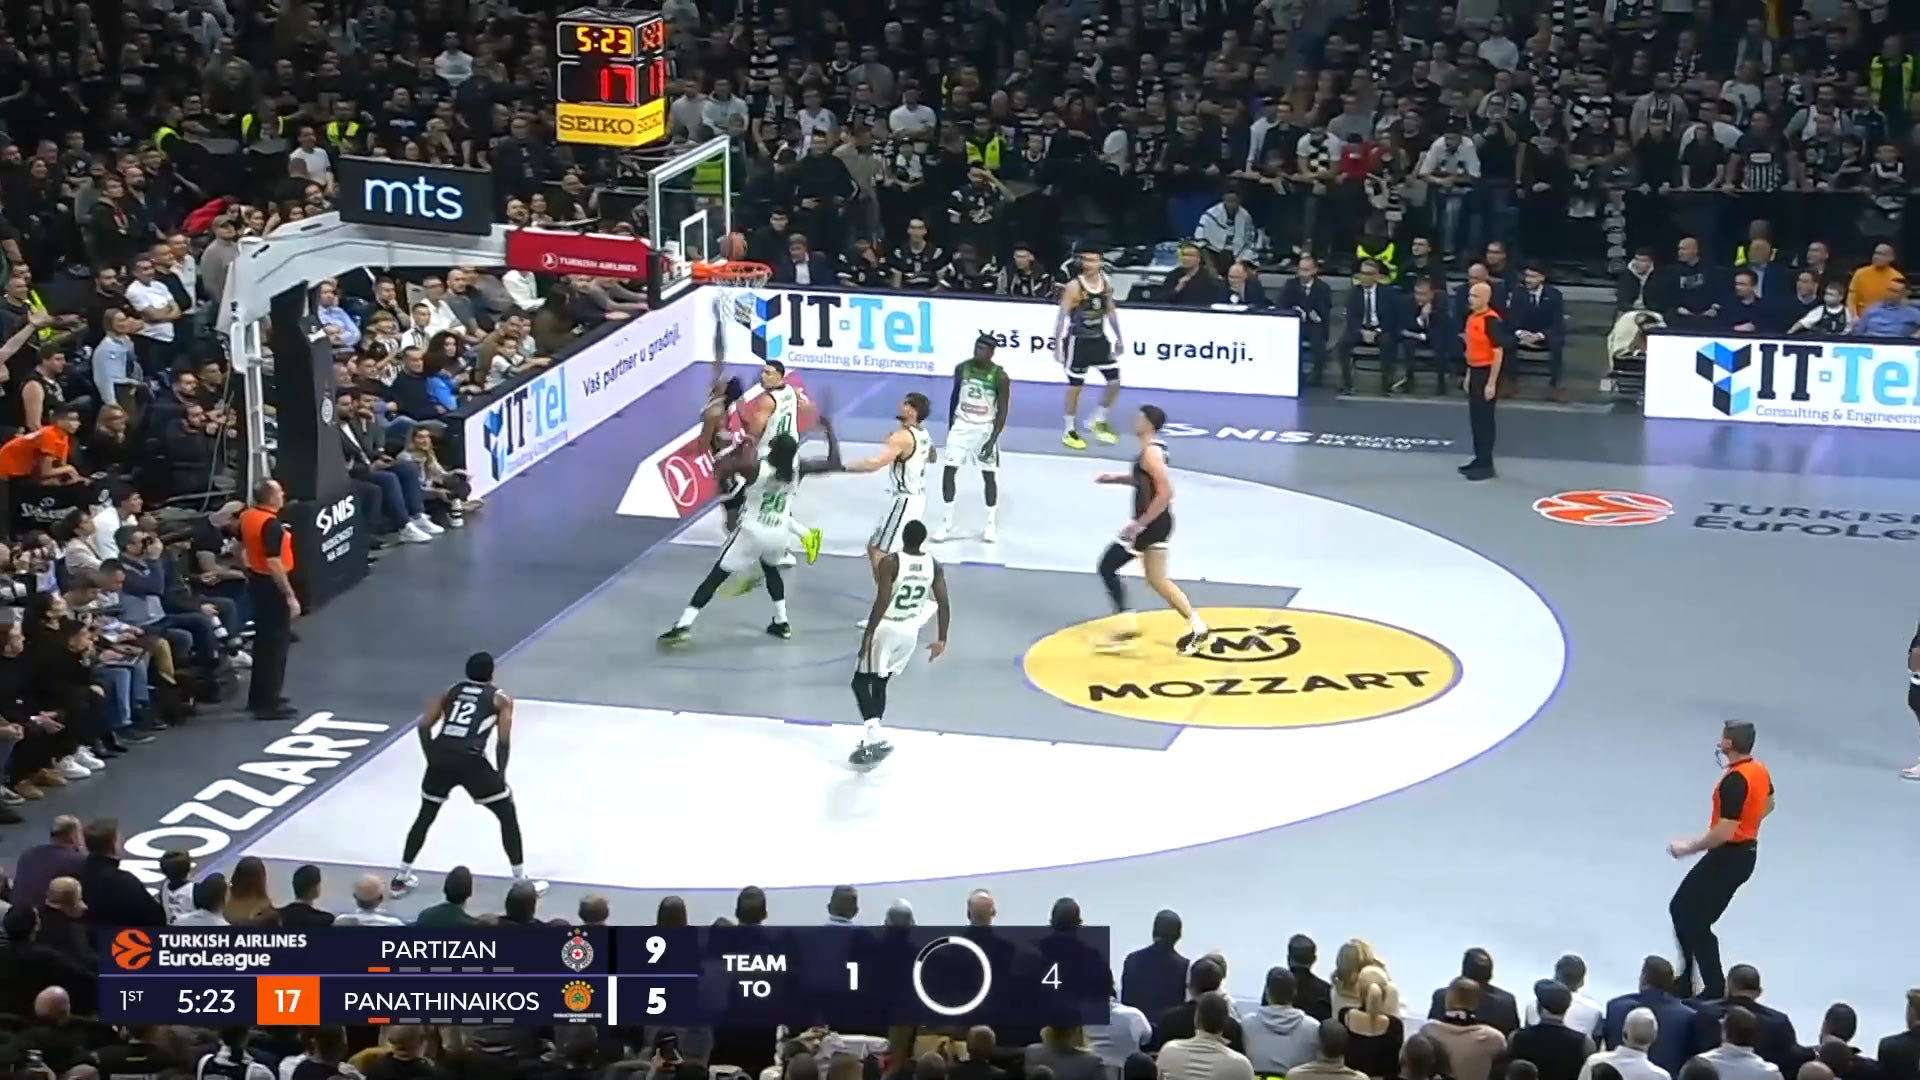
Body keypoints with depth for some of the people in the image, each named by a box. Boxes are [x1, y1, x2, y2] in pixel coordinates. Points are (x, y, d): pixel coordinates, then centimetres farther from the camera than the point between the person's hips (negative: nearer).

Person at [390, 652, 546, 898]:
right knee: (508, 815, 14)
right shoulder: (500, 698, 14)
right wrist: (500, 773, 14)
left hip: (440, 757, 4)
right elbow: (503, 740, 4)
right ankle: (521, 882, 13)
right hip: (470, 760, -4)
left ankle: (401, 878, 29)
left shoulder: (451, 691, 23)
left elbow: (424, 725, 15)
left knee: (425, 817, 26)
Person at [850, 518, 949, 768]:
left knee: (861, 682, 4)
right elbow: (943, 605, -2)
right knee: (879, 684, 19)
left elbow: (882, 602, -23)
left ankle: (874, 735, -14)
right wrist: (941, 639, 6)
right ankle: (871, 739, 20)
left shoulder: (890, 562, -19)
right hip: (910, 632, 6)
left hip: (885, 628, -6)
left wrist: (868, 634, -17)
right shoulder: (934, 566, -2)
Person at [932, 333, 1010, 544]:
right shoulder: (962, 368, -5)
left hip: (985, 429, -3)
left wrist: (992, 440, -21)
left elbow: (1002, 411, -14)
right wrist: (950, 427, 14)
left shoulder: (1000, 376, -16)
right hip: (961, 425, 3)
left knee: (989, 475, 5)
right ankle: (947, 523, 5)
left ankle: (991, 524, 20)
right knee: (948, 471, -3)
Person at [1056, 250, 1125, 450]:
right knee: (1075, 386, 2)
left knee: (1114, 381, 3)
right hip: (1078, 341, -5)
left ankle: (1099, 421, 22)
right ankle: (1070, 431, 14)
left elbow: (1111, 310, 12)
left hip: (1099, 339, 5)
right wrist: (1057, 344, -19)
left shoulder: (1106, 283, 0)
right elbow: (1062, 316, -15)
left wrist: (1119, 338, 13)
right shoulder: (1074, 286, -17)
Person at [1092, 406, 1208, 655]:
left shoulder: (1151, 452, -20)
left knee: (1107, 568, 0)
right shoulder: (1155, 448, 10)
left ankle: (1127, 626, 0)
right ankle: (1196, 626, 13)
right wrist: (1117, 478, 18)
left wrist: (1139, 523, -24)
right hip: (1157, 523, 10)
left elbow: (1165, 493, -27)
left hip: (1150, 523, -10)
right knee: (1157, 580, 15)